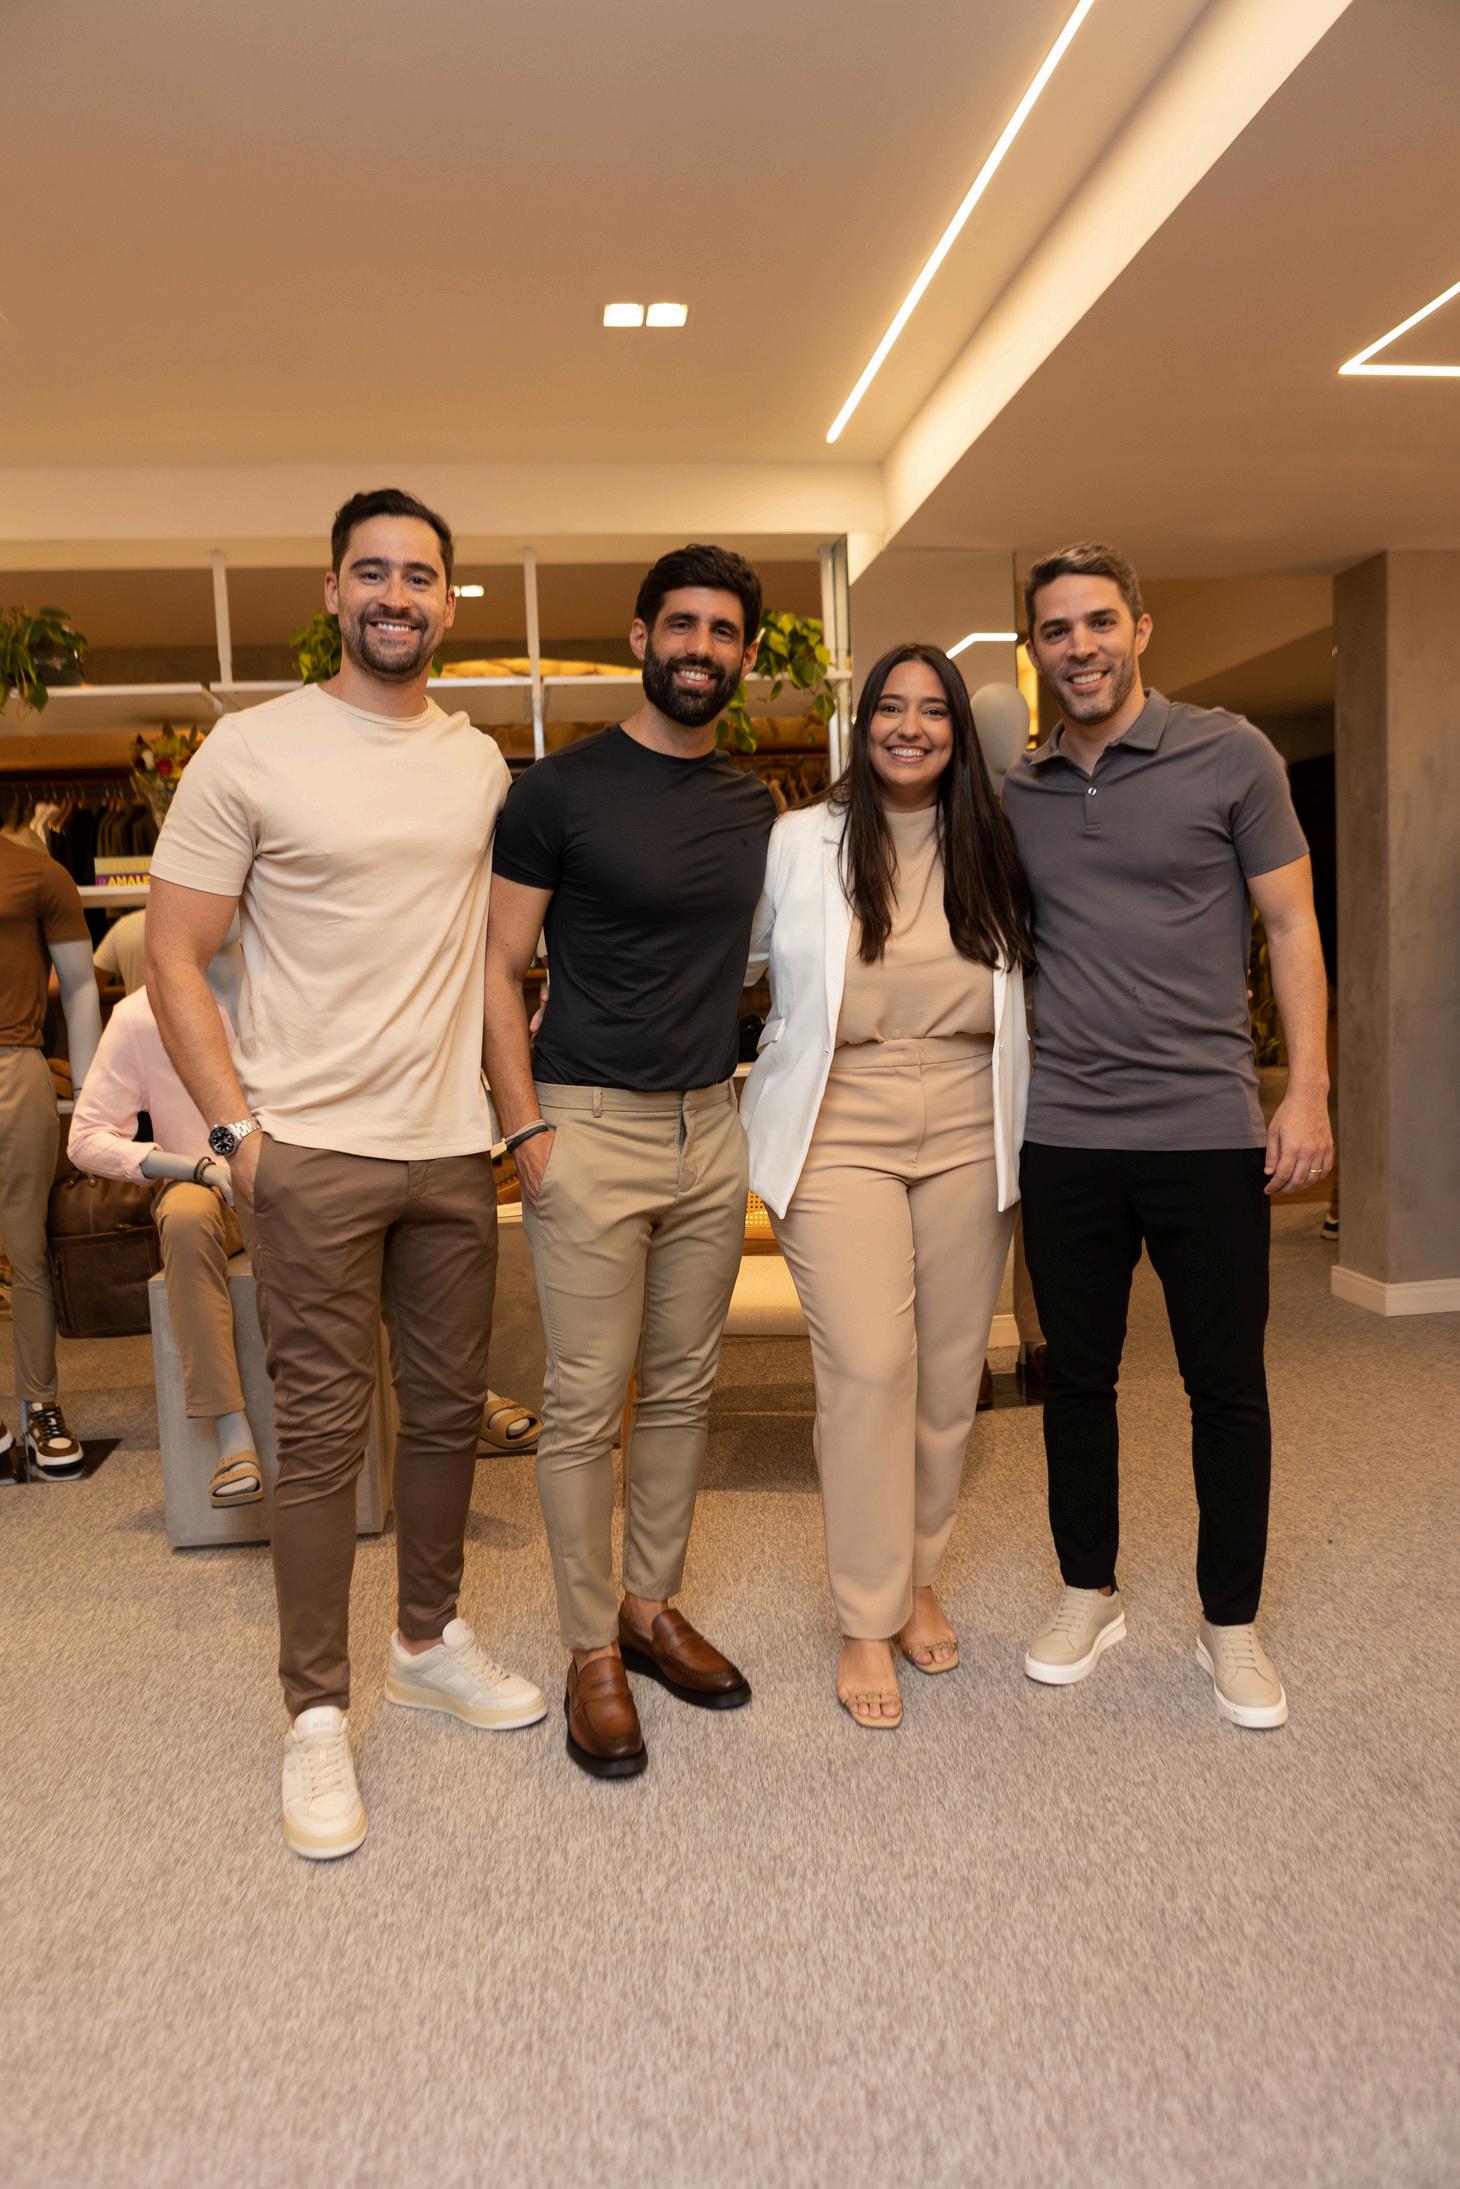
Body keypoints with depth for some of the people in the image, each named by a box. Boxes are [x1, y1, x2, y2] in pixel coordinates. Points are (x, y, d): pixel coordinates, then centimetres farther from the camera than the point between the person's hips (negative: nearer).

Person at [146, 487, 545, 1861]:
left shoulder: (481, 765, 10)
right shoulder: (251, 751, -4)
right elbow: (172, 957, -4)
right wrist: (237, 1129, -11)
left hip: (454, 1149, 5)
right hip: (314, 1155, -4)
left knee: (449, 1413, 14)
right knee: (323, 1433, 1)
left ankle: (430, 1642, 34)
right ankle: (316, 1715, 16)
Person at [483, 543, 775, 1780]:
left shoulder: (754, 807, 12)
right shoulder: (561, 789, -4)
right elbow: (499, 967, -5)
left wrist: (764, 1115, 11)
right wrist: (526, 1129, -12)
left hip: (713, 1126, 5)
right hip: (591, 1128, -5)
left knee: (683, 1390, 13)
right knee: (585, 1407, 0)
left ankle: (654, 1608, 29)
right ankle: (593, 1653, 15)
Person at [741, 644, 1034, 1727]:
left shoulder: (992, 850, 9)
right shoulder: (799, 844, 1)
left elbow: (1031, 990, 18)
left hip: (968, 1138, 3)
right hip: (841, 1136, -3)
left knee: (950, 1368, 7)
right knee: (869, 1365, -11)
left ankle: (920, 1576, 28)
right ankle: (868, 1620, 4)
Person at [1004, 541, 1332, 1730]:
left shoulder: (1229, 755, 0)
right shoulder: (1016, 791, 8)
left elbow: (1292, 926, 0)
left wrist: (1309, 1090, -8)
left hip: (1208, 1126, -2)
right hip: (1065, 1132, 3)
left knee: (1227, 1382, 7)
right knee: (1077, 1375, 12)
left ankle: (1232, 1622, 25)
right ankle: (1089, 1593, 31)